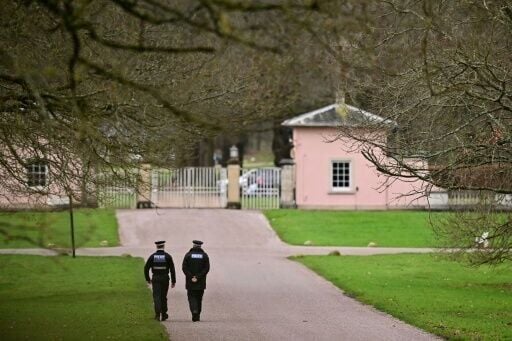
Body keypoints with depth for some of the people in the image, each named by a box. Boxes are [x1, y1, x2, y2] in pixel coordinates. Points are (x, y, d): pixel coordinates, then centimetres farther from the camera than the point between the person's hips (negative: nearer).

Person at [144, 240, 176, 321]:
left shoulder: (152, 256, -2)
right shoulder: (167, 256, -4)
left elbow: (146, 268, -1)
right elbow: (172, 269, -6)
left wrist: (148, 279, 12)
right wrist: (173, 281, 0)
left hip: (155, 279, -1)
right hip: (165, 278, 1)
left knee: (156, 296, -2)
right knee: (163, 297, 13)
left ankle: (158, 314, -18)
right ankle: (163, 314, 20)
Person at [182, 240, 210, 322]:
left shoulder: (188, 255, 0)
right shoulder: (204, 255, 1)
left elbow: (184, 268, -8)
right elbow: (206, 268, -7)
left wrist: (191, 277, -10)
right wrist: (198, 277, -11)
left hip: (190, 281, -1)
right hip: (201, 282, 1)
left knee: (192, 297, 3)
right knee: (199, 298, 14)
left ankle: (194, 311, -22)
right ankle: (197, 315, 17)